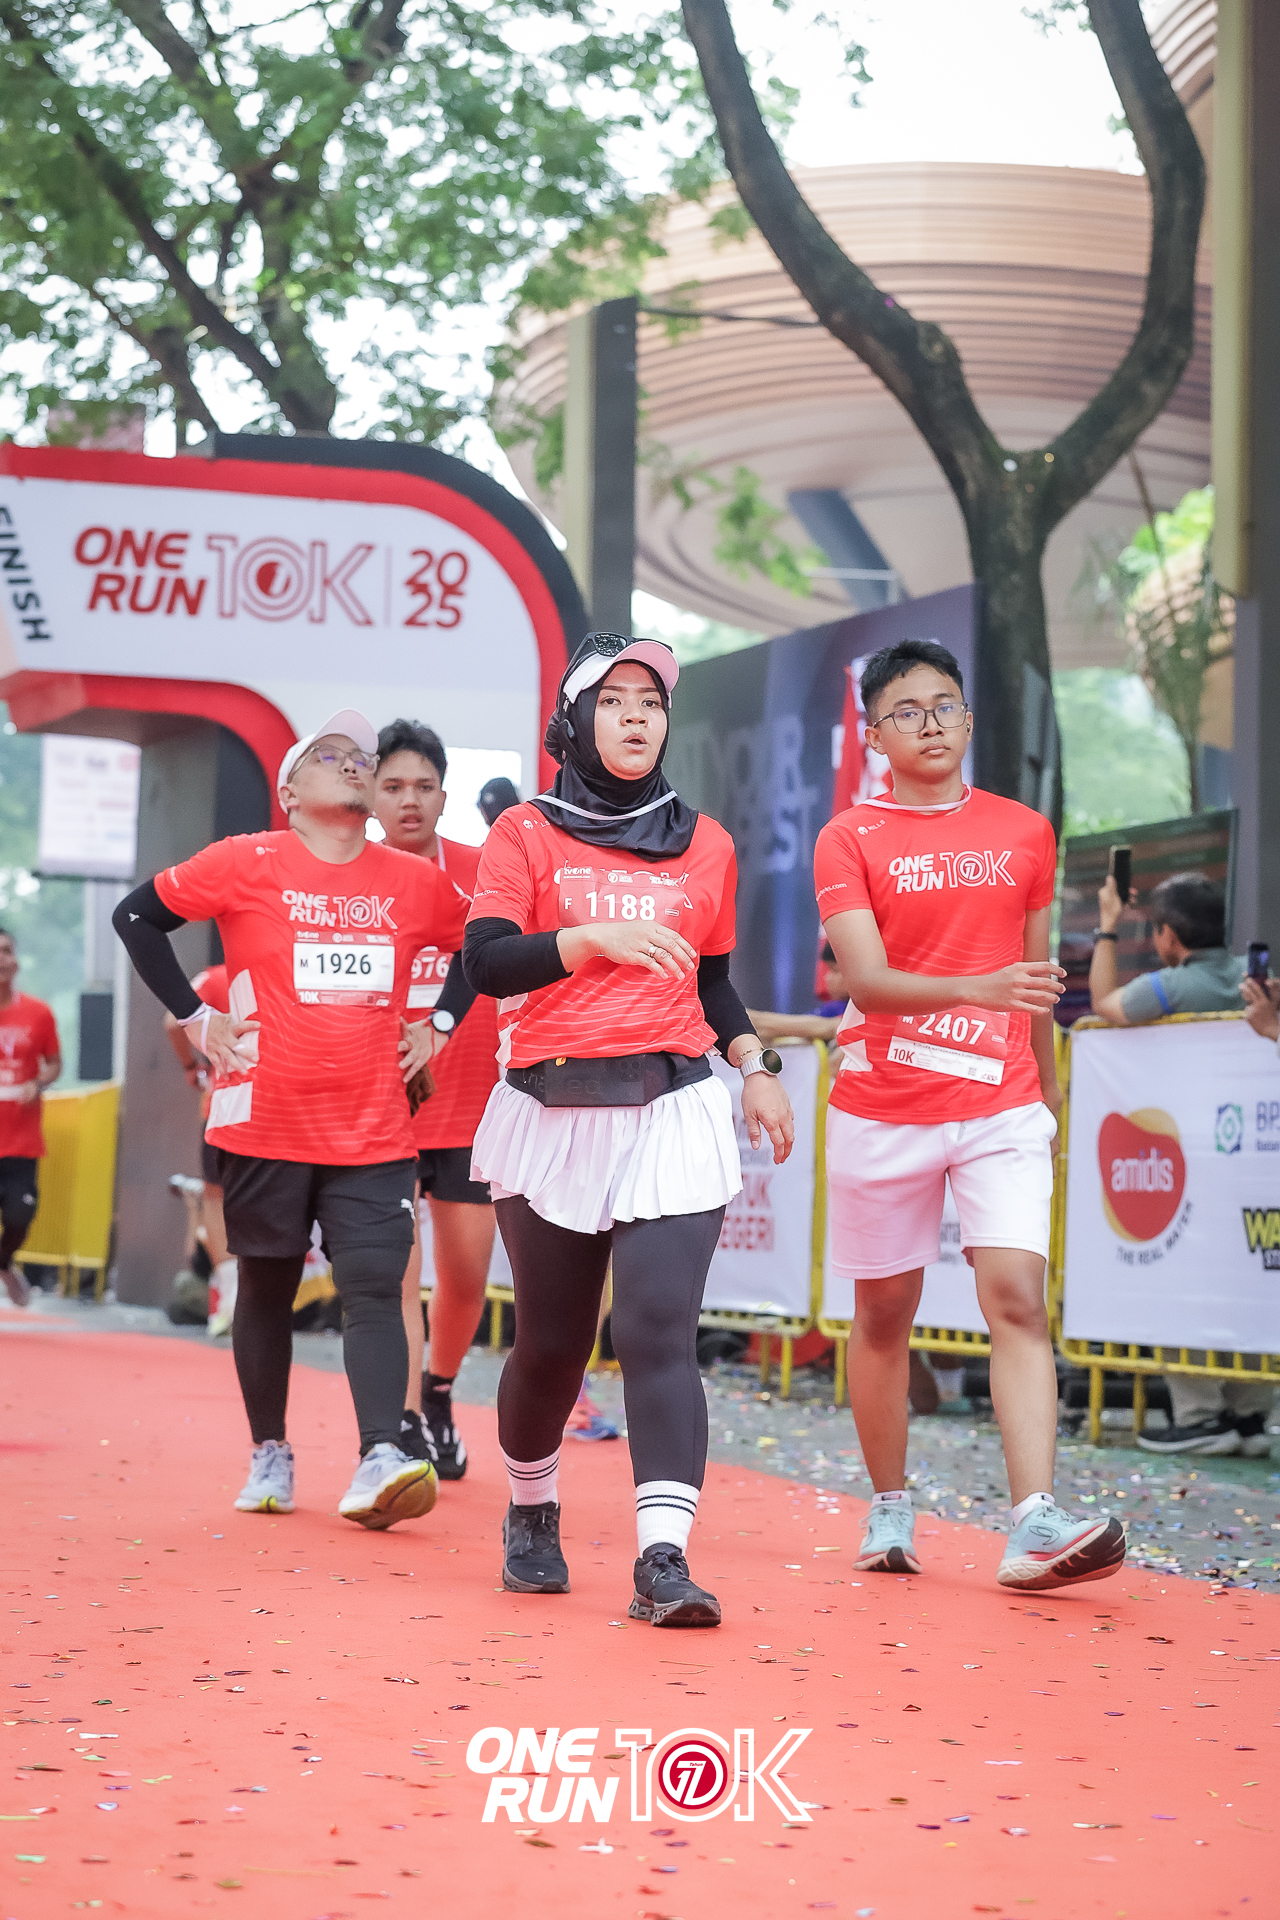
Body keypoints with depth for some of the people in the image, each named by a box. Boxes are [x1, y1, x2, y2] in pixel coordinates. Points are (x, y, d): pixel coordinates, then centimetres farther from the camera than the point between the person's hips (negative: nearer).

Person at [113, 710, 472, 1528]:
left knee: (374, 1289, -11)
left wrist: (437, 1027, 11)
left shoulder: (417, 883, 5)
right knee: (267, 1290, 9)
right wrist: (195, 1017, -1)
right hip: (265, 1120, -1)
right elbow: (139, 915, 4)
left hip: (374, 1132, 1)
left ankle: (380, 1460, -18)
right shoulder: (248, 864, -3)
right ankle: (270, 1454, 23)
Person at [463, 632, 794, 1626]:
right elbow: (487, 961, -7)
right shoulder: (527, 834, 5)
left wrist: (756, 1066, 7)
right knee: (552, 1340, 9)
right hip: (552, 1113, 0)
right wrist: (596, 937, -19)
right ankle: (533, 1510, 35)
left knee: (659, 1328, -15)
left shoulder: (705, 843, 14)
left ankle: (664, 1556, -22)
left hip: (672, 1110, 1)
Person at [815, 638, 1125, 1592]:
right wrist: (977, 988, -30)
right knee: (885, 1313, 8)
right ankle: (890, 1512, 23)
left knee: (1017, 1296, -14)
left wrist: (1048, 1095, 20)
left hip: (1001, 1106, 1)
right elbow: (867, 979, -14)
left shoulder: (1026, 834, 9)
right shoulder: (848, 839, -2)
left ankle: (1036, 1522, -22)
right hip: (882, 1111, -1)